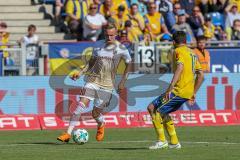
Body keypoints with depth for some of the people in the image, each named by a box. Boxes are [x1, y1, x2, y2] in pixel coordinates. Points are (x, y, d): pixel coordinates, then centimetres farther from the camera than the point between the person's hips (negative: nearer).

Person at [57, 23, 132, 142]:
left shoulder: (121, 49, -2)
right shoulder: (98, 47, 5)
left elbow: (129, 64, 8)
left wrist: (122, 82, 5)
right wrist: (80, 72, 1)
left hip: (107, 85, -1)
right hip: (93, 80, 1)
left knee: (95, 113, 1)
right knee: (81, 105, -17)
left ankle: (101, 127, 38)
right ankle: (68, 133, -18)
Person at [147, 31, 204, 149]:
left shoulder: (178, 51, -6)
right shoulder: (192, 53, 21)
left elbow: (180, 67, -24)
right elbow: (201, 75, 22)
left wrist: (170, 88, -31)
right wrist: (193, 93, 26)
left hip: (179, 90, -9)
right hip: (188, 93, 9)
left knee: (153, 109, -6)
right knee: (162, 112, 20)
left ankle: (162, 141, -8)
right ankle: (174, 142, 17)